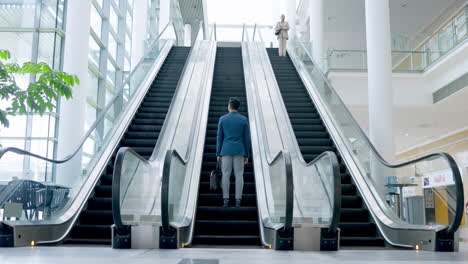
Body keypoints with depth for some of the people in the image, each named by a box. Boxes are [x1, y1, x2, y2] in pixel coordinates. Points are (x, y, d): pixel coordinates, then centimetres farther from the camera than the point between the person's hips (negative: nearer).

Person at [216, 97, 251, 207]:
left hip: (226, 151, 0)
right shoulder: (244, 119, 0)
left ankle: (226, 200, 2)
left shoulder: (222, 119, -1)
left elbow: (219, 137, -1)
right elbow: (247, 138, 0)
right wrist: (246, 155, 7)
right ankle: (238, 201, 1)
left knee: (226, 175, 4)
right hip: (239, 152, 0)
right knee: (239, 176, 4)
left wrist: (218, 154, 4)